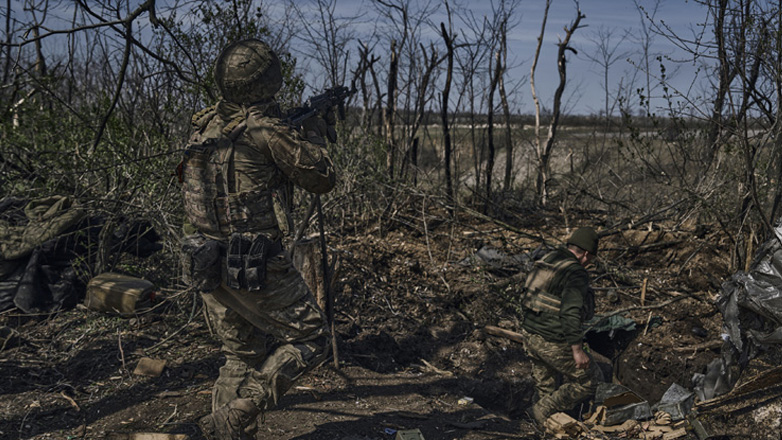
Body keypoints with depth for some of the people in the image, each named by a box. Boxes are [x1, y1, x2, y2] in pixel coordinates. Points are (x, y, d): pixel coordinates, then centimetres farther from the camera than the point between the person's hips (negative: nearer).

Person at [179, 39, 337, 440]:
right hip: (255, 266, -8)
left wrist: (295, 130, 23)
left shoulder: (204, 125, 7)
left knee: (243, 356, 20)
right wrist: (315, 132, 12)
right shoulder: (267, 130, -15)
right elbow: (321, 179, -4)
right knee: (308, 341, 7)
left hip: (207, 263, 8)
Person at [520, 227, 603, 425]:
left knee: (545, 386, 23)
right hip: (554, 344, -8)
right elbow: (570, 314, -26)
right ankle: (541, 412, 10)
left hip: (530, 335, 9)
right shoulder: (576, 274, -18)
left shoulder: (546, 260, 7)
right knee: (588, 381, 10)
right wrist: (577, 350, -23)